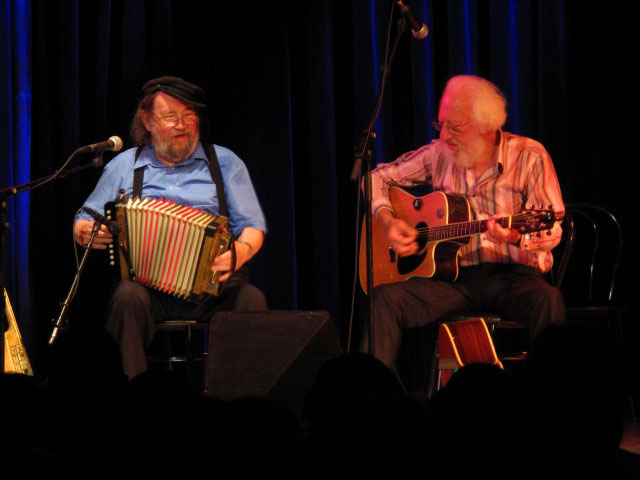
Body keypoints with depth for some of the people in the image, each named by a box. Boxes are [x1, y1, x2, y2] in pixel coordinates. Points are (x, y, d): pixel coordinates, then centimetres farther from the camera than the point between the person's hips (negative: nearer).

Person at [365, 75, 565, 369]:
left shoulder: (527, 157, -2)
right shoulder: (439, 155, 9)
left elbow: (552, 231, -7)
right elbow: (377, 178, 19)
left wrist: (516, 237, -29)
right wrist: (388, 221, -1)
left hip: (512, 274, -3)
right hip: (455, 276, 3)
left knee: (547, 300, -37)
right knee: (385, 298, -23)